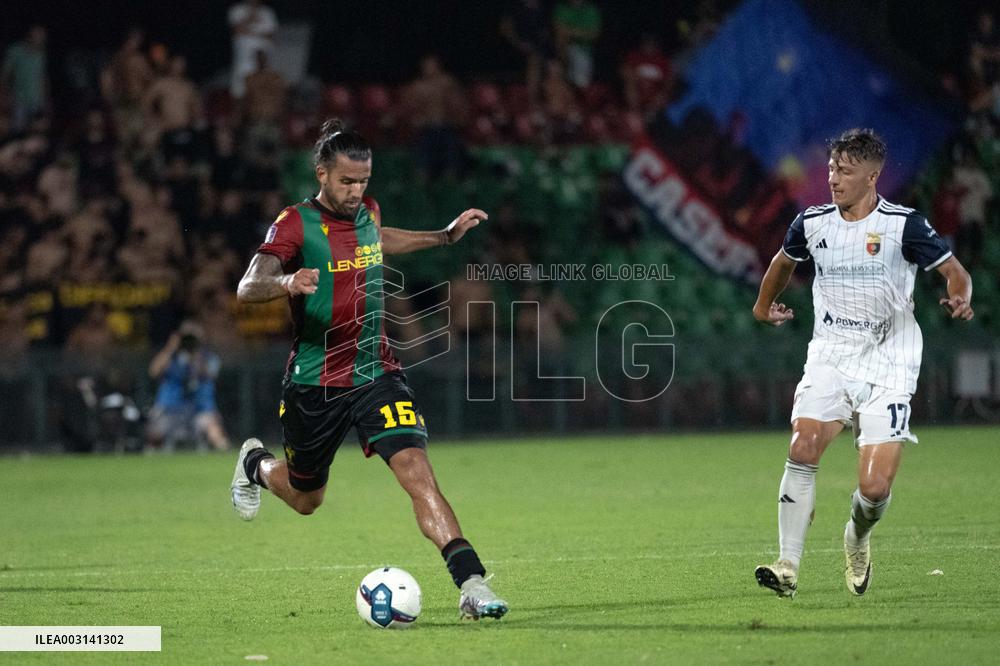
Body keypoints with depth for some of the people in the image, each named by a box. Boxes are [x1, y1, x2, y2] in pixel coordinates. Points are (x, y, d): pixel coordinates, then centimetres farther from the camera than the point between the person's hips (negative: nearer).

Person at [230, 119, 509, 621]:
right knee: (305, 499, 16)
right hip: (314, 384, -3)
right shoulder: (295, 225, -14)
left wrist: (446, 236, 27)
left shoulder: (366, 212, 4)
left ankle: (471, 584, -28)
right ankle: (255, 464, 52)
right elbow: (246, 289, -28)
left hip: (376, 372, 3)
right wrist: (287, 282, -49)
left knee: (416, 470, -19)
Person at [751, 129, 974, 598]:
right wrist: (764, 305, 37)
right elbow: (784, 260, 27)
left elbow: (955, 272, -2)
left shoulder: (904, 225, -9)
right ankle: (788, 567, -19)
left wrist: (960, 300, -23)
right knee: (803, 447, -22)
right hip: (829, 358, 3)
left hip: (887, 365, -3)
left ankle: (857, 542, 25)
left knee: (875, 486, -11)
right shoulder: (812, 223, 4)